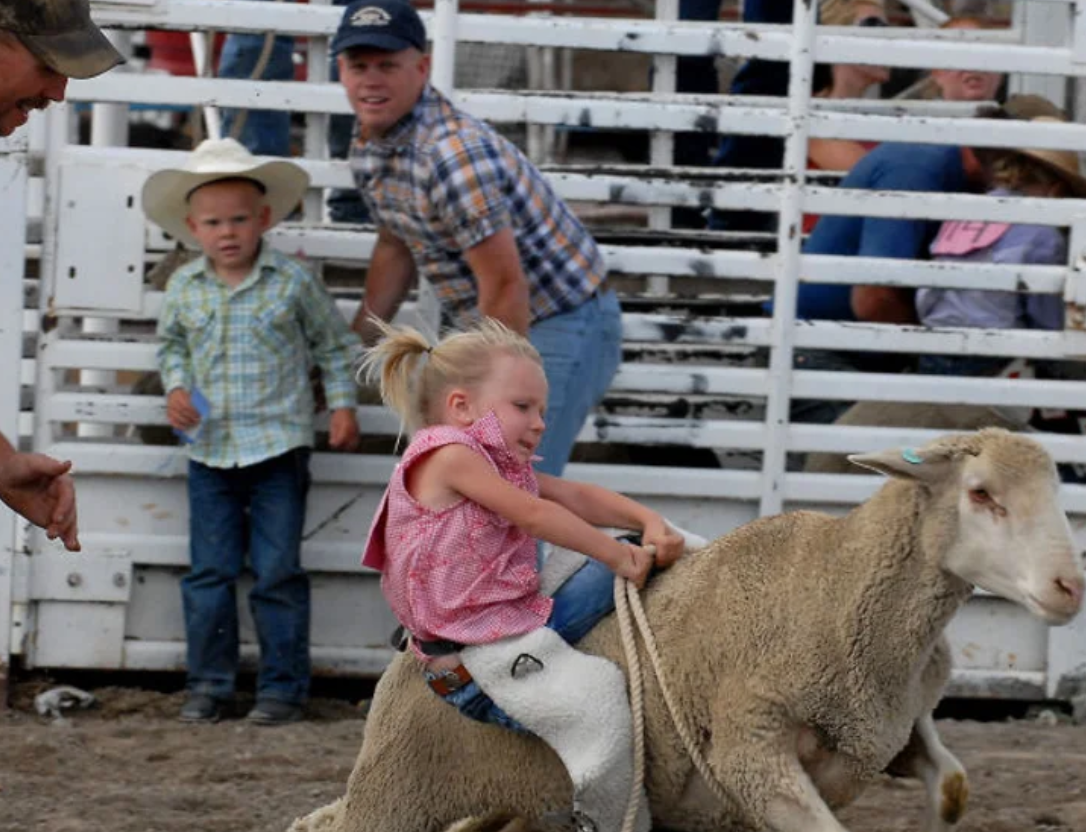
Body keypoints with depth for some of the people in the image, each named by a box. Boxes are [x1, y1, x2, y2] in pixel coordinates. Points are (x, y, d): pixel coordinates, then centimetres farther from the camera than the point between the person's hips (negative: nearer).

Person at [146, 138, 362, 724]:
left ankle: (283, 686, 8)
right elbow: (170, 344, 18)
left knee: (278, 575, 1)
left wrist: (342, 405, -1)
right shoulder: (185, 288, 2)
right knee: (209, 573, 5)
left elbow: (332, 344, 6)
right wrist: (176, 387, 0)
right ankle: (209, 684, 14)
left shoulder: (292, 283, -5)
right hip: (210, 451, 3)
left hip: (278, 449, -3)